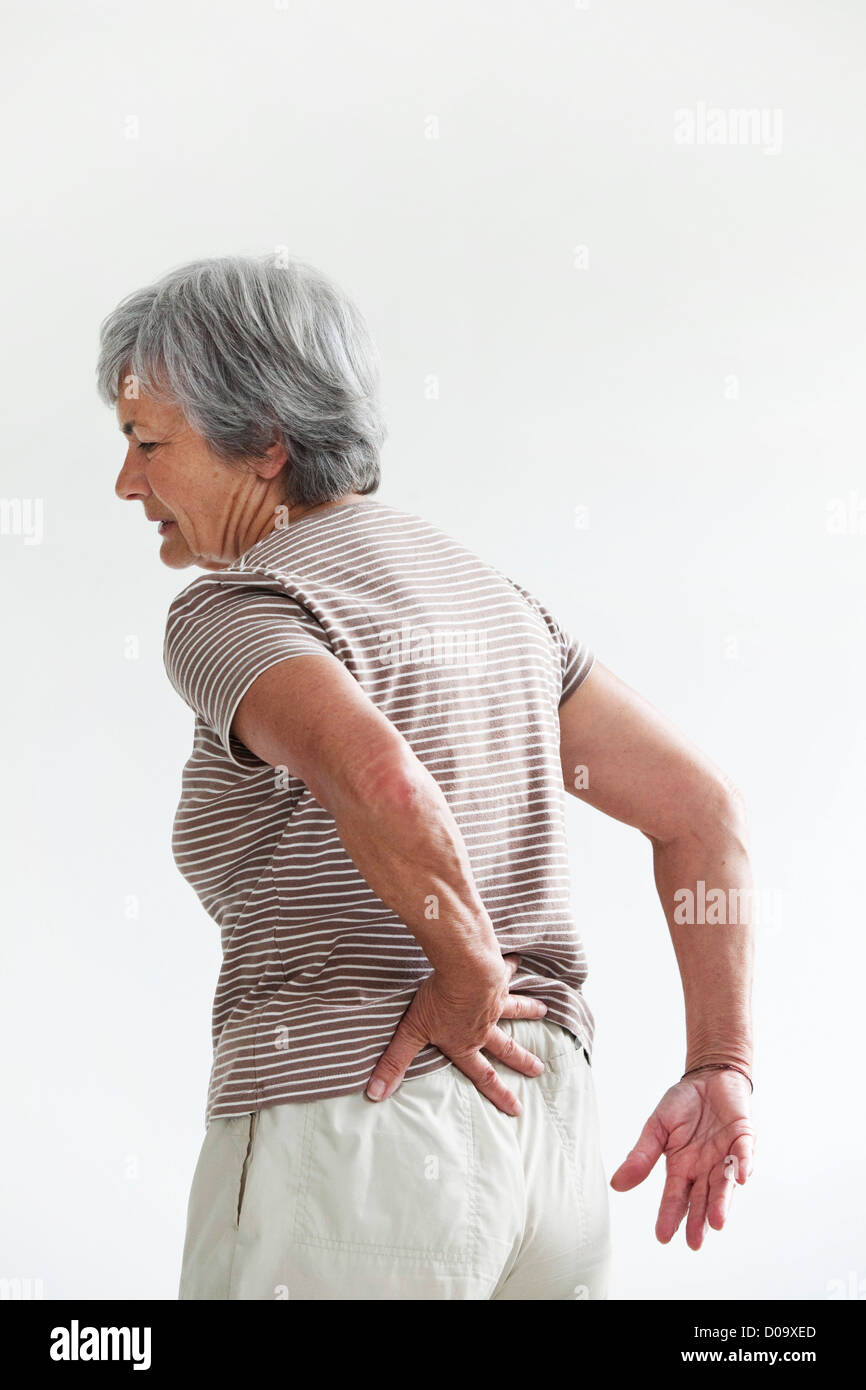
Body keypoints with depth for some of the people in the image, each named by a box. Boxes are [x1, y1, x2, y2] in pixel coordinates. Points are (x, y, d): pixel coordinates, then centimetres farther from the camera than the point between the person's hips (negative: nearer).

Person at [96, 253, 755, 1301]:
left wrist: (467, 979, -15)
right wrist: (720, 1070, 9)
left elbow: (382, 784, -31)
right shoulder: (483, 592, 14)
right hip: (546, 1142, 8)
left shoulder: (233, 613, -10)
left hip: (352, 1145, -8)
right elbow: (703, 809, 12)